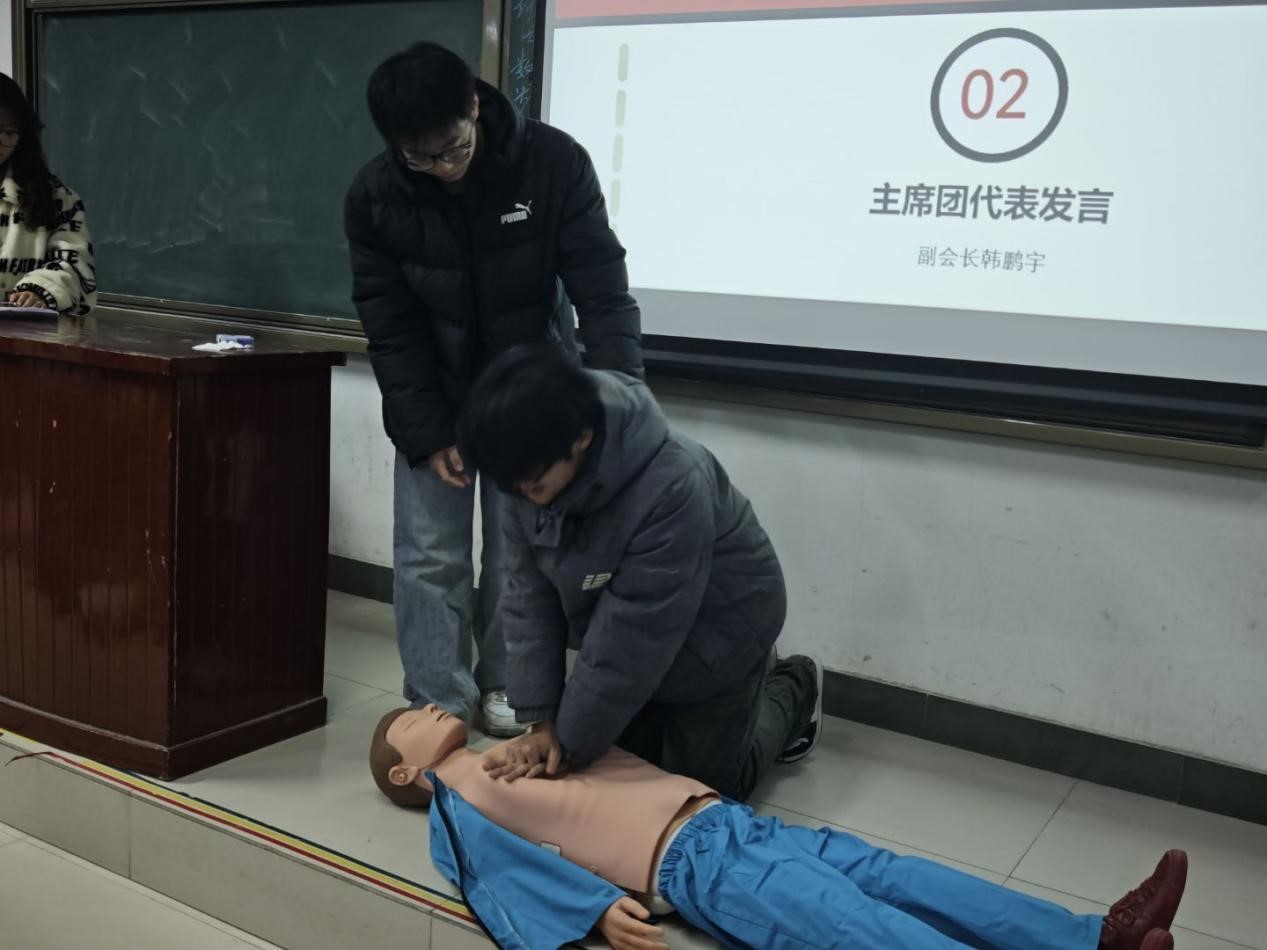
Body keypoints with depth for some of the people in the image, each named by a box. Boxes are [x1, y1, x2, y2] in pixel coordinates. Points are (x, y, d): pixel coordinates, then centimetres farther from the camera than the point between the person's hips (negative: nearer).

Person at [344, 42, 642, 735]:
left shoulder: (553, 163, -20)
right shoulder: (374, 196, -16)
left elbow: (602, 292, -19)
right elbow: (390, 328, -10)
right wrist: (425, 433, -13)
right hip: (431, 398, 1)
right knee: (428, 556, 0)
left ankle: (504, 685, 24)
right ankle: (438, 703, 14)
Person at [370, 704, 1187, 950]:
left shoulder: (506, 755, 28)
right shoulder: (459, 797, 6)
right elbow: (515, 866, -9)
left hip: (734, 821, 8)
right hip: (696, 864, -8)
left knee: (907, 880, -6)